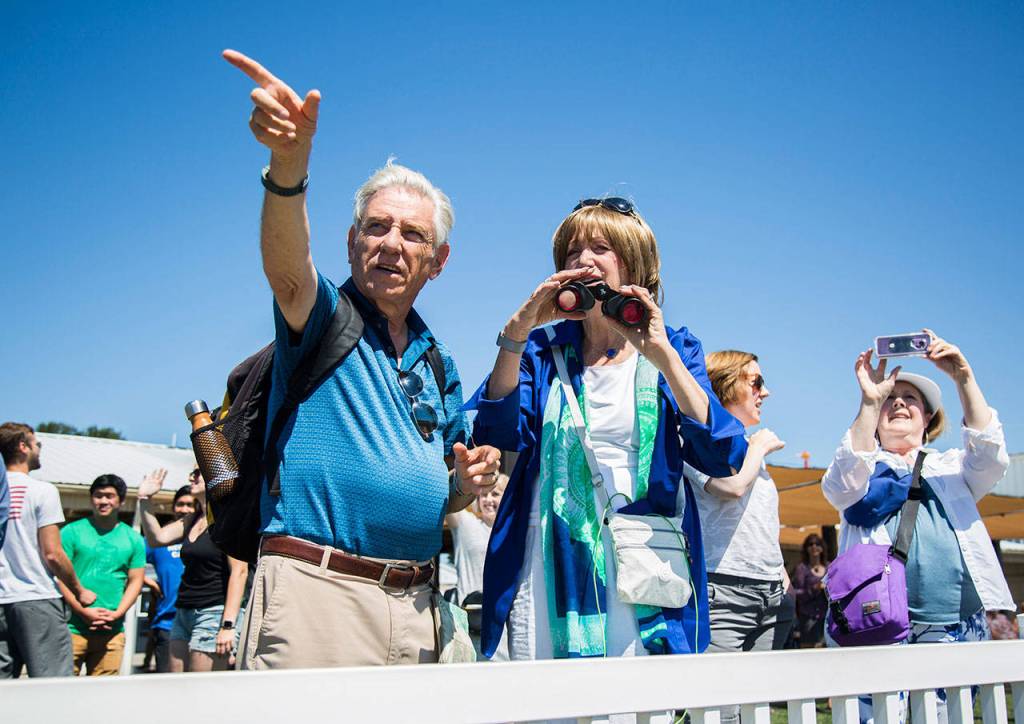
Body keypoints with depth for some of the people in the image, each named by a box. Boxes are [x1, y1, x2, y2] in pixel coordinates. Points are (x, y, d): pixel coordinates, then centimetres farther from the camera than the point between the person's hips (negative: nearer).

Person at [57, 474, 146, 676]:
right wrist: (83, 611, -10)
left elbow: (135, 581, 11)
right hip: (72, 628, -2)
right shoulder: (71, 532, 4)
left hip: (112, 631, 2)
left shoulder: (133, 539, 12)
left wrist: (117, 613, -4)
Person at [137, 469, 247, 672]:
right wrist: (145, 499, 4)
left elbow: (240, 571, -16)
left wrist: (228, 625, -21)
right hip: (184, 615, 8)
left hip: (214, 613, -8)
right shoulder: (192, 520, 16)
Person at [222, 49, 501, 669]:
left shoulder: (437, 362, 18)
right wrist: (289, 160, -41)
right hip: (315, 592, -5)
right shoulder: (322, 315, 2)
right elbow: (287, 263, -23)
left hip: (415, 607, 6)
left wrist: (468, 483, 1)